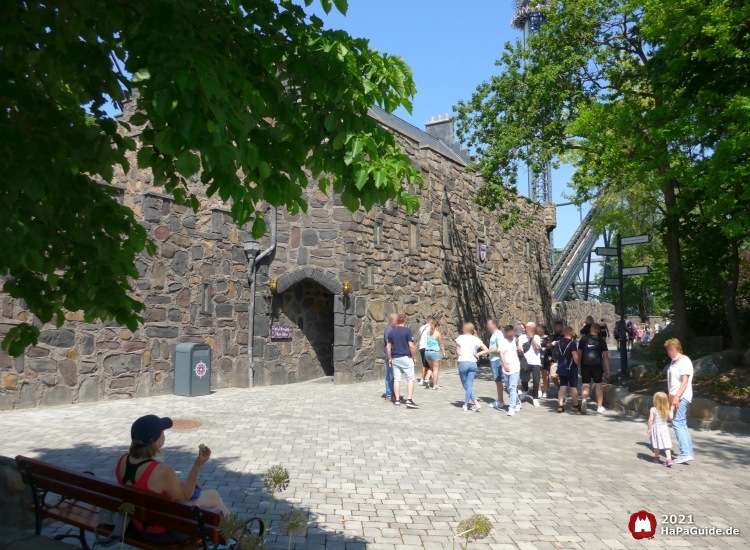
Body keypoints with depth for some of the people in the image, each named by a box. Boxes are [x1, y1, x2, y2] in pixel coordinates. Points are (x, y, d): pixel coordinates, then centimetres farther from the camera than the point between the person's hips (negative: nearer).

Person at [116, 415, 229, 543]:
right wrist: (198, 464, -18)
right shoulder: (163, 471, -35)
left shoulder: (123, 460, -11)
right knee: (213, 496, 13)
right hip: (165, 532, -7)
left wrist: (185, 483, 9)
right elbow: (184, 497, -15)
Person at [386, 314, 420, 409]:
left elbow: (388, 347, 7)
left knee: (396, 379, 8)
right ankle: (409, 400, -8)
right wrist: (414, 357, -2)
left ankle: (397, 400, 10)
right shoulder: (407, 331, -8)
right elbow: (411, 346, -13)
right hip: (406, 358, -5)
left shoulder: (391, 332, 6)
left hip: (395, 358, 5)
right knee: (410, 379, 0)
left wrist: (390, 358, 16)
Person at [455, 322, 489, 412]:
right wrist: (477, 354, 12)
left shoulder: (460, 338, -2)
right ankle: (466, 405, 4)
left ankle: (476, 403, 5)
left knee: (466, 385, 8)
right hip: (473, 363, 3)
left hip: (463, 363, -3)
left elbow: (457, 352, -3)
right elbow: (486, 350, 4)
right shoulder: (476, 339, 5)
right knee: (469, 385, 6)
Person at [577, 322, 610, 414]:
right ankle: (599, 406, 18)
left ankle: (583, 399, -22)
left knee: (585, 385, 5)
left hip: (585, 365, 0)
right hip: (597, 365, 0)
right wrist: (608, 369, 0)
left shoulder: (583, 339, 0)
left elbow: (579, 354, -1)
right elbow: (605, 356, -6)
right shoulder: (601, 341, -4)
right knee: (598, 385, 12)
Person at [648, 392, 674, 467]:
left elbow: (651, 419, -15)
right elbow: (670, 418, 7)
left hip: (656, 428, -3)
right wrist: (671, 410, 20)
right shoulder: (667, 410, -2)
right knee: (666, 444, 1)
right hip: (664, 428, 3)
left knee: (657, 445, 12)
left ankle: (656, 458, 26)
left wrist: (649, 429, -6)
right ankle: (669, 459, -10)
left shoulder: (653, 409, -15)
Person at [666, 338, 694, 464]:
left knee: (677, 423, -14)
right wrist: (671, 398, 16)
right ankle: (688, 452, 14)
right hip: (675, 397, 10)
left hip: (682, 397, -10)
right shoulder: (673, 361, 17)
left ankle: (685, 453, -15)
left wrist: (677, 396, -24)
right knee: (682, 424, 10)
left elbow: (685, 381, -18)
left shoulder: (685, 361, -10)